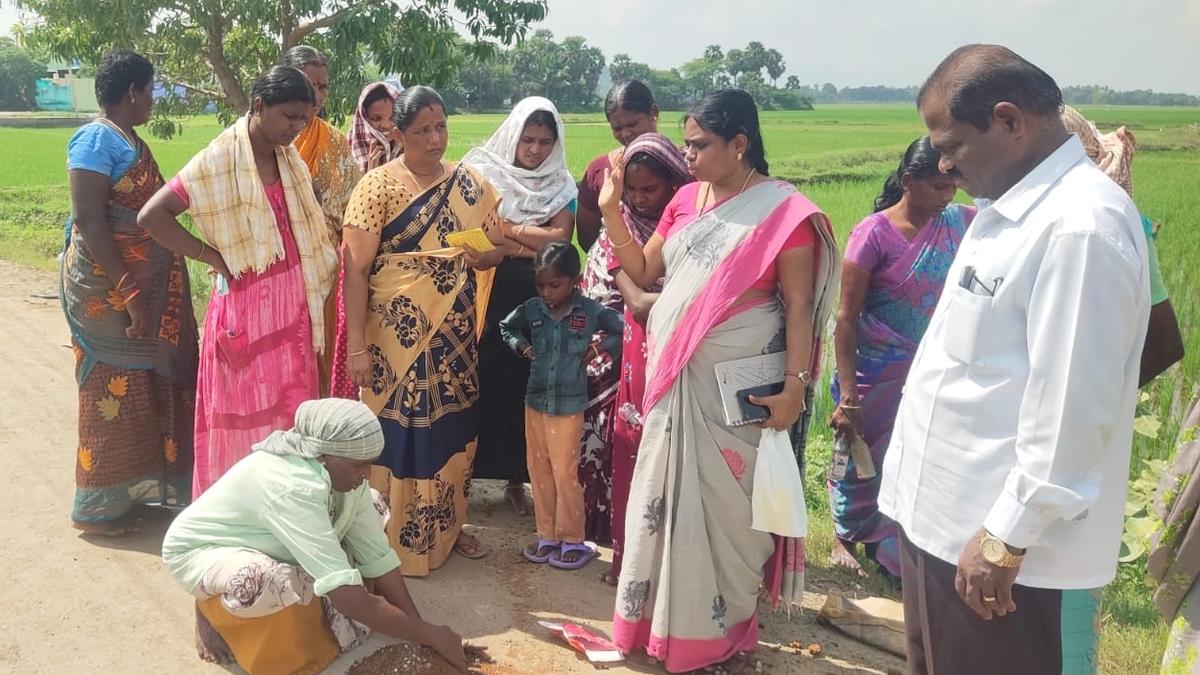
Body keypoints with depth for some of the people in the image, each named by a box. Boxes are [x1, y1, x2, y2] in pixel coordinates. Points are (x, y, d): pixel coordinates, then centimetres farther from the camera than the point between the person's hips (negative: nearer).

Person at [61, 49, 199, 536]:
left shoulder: (130, 141, 13)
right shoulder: (97, 140, -14)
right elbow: (87, 219, -21)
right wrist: (128, 290, -24)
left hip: (146, 285, 9)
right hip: (109, 290, -9)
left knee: (147, 386, 16)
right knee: (114, 389, -1)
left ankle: (134, 486, 29)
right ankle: (96, 507, 12)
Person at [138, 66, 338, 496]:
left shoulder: (290, 158, 8)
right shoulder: (219, 160, -12)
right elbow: (152, 216, -15)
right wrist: (212, 256, -13)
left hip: (293, 301, 6)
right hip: (246, 303, -6)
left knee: (291, 411, 13)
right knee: (246, 411, 4)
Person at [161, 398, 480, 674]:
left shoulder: (341, 471, -16)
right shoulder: (294, 489, -40)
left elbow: (379, 556, -11)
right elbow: (350, 599, -42)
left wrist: (420, 629, -16)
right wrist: (431, 636, -33)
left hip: (267, 547, 8)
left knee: (373, 509, -4)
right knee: (270, 582, -40)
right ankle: (212, 609, -6)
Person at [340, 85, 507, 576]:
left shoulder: (470, 184, 5)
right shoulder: (378, 186, -9)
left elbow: (498, 246, 10)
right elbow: (356, 268, -11)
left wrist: (481, 256, -15)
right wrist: (356, 346, -16)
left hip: (454, 333, 5)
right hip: (397, 335, -5)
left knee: (453, 428, 14)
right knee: (397, 432, 2)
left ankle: (448, 527, 32)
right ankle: (394, 540, 19)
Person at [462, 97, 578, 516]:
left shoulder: (560, 185, 7)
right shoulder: (483, 171, 0)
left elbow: (561, 238, -6)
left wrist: (506, 229, -10)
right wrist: (534, 243, -14)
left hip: (534, 302, 2)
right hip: (486, 293, -2)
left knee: (523, 386, 8)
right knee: (478, 383, 1)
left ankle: (516, 478, 21)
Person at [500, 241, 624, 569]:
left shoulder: (591, 311, -10)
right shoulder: (531, 309, 0)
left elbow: (625, 330, -5)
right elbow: (505, 327, 18)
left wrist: (600, 348, -10)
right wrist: (522, 346, 3)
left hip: (569, 405, -4)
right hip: (535, 402, 4)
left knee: (565, 473, -1)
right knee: (539, 471, 11)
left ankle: (573, 540, 14)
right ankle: (547, 535, 24)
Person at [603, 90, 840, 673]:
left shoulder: (783, 211, -10)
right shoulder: (686, 200, 8)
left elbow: (798, 305, -11)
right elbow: (642, 273, 12)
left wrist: (795, 385, -18)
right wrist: (611, 210, 1)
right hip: (673, 378, 6)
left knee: (726, 506, 5)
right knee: (665, 498, 14)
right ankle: (662, 619, 32)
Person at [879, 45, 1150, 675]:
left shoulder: (1080, 224, -22)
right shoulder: (1010, 207, 9)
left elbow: (1070, 408, -24)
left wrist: (1006, 540, -18)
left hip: (992, 534, -9)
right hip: (940, 511, 9)